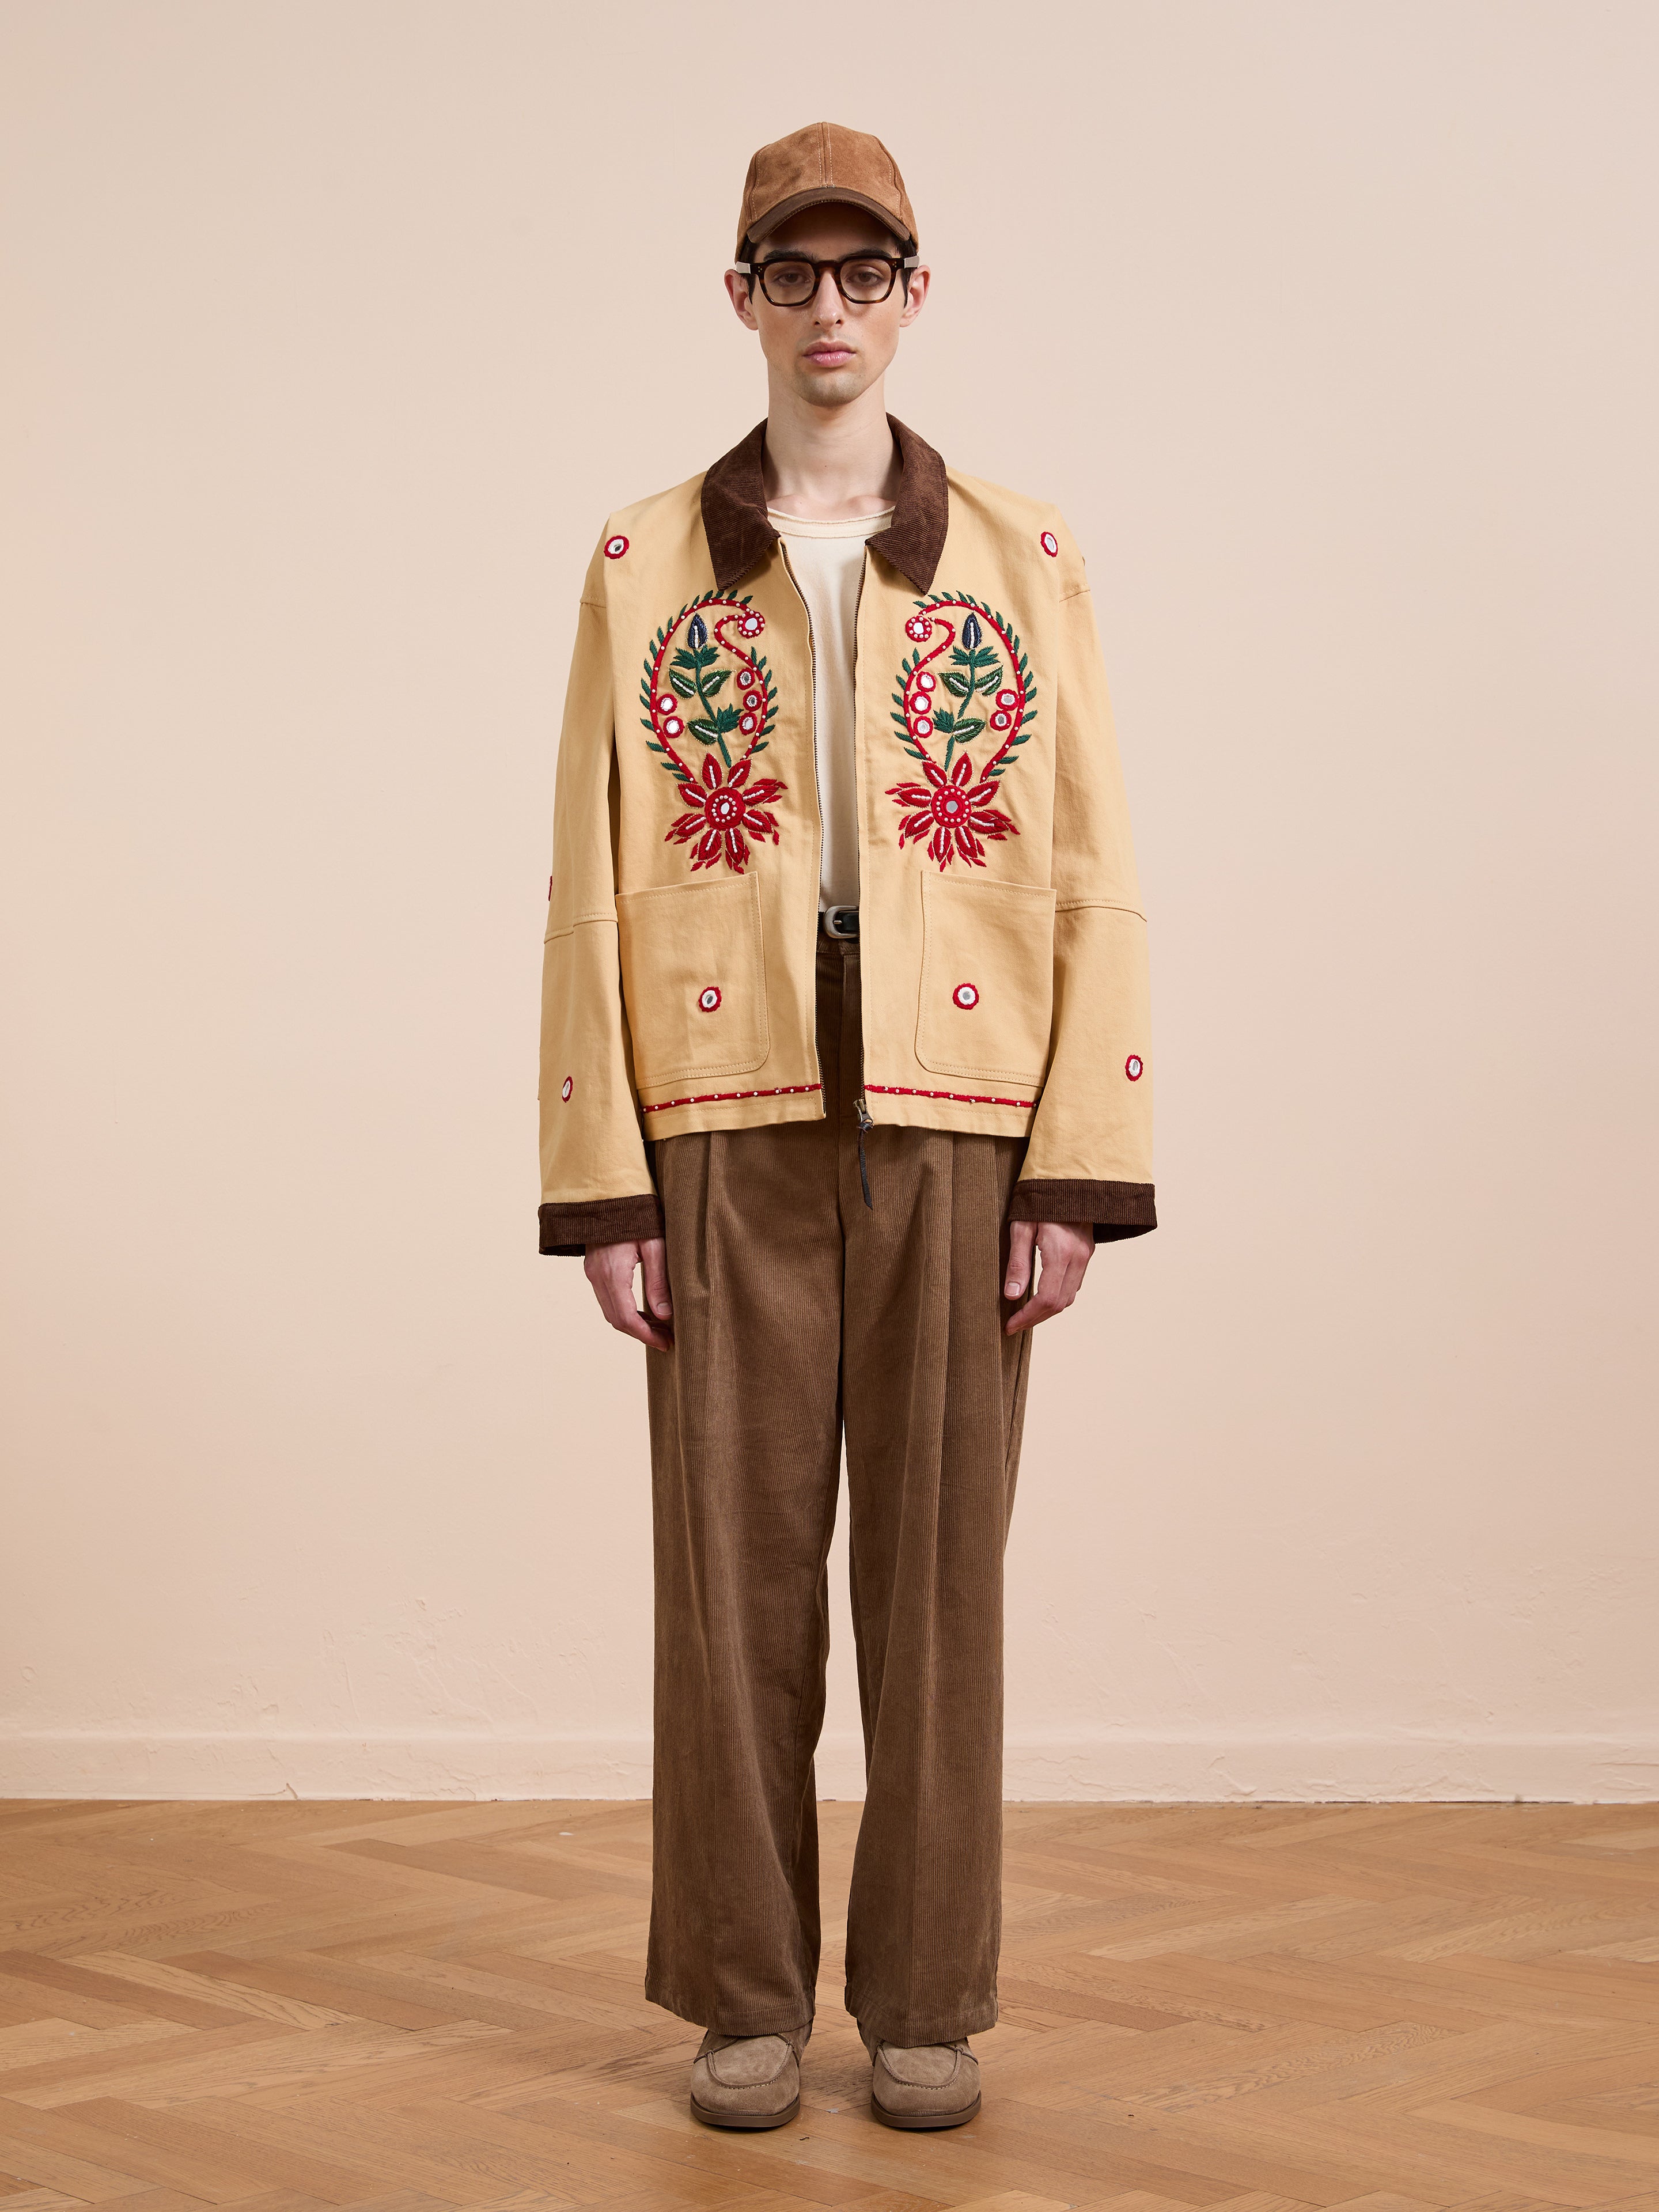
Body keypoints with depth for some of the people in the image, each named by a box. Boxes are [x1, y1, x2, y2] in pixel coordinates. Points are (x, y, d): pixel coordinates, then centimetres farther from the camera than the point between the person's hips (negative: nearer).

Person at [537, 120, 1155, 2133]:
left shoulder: (1023, 561, 7)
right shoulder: (646, 563, 8)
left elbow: (1095, 885, 3)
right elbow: (589, 886, 4)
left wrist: (1080, 1169, -5)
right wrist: (599, 1179, -3)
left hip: (958, 1132, 0)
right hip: (729, 1133, 0)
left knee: (936, 1572, 5)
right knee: (733, 1571, 4)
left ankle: (927, 2004, 18)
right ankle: (746, 2002, 18)